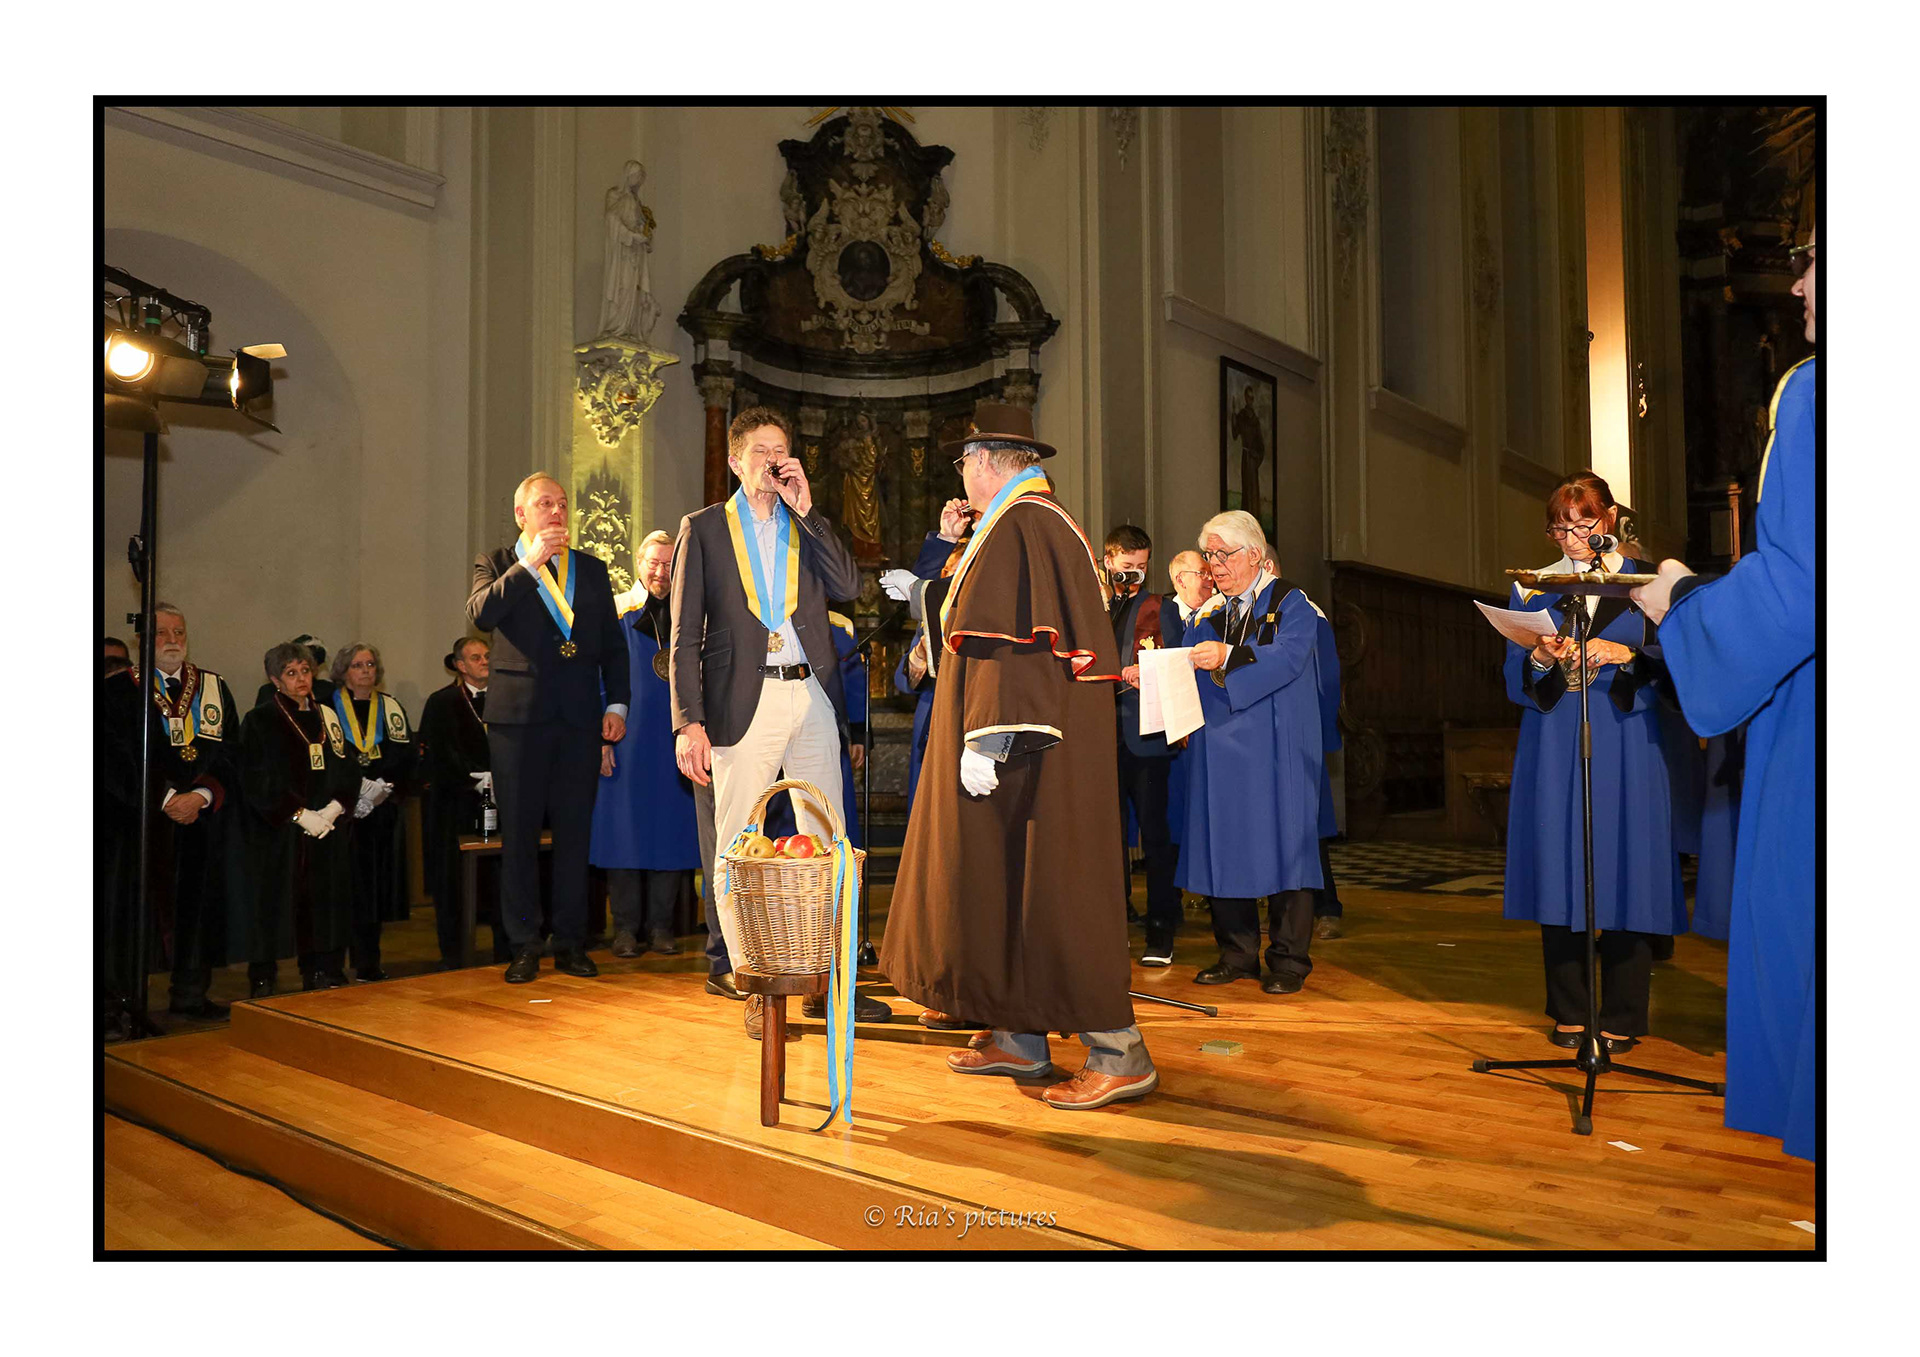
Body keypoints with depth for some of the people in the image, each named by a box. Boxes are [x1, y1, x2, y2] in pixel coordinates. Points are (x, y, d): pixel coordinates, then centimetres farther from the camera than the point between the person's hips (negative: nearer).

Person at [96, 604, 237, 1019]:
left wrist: (201, 796, -12)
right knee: (133, 909, 0)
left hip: (201, 819, 3)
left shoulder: (215, 689, 9)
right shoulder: (118, 690, 1)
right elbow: (117, 760, -7)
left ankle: (190, 996, 17)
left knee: (196, 906, 7)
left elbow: (228, 755, 4)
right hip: (137, 822, -3)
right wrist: (166, 799, -15)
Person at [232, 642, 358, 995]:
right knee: (272, 909, -3)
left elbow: (349, 770, 9)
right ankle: (262, 983, 5)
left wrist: (333, 809, -8)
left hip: (329, 831, 4)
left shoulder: (327, 717, 13)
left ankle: (322, 978, 11)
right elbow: (257, 782, -8)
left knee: (323, 909, 5)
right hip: (277, 836, -4)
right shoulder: (260, 721, 0)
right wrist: (300, 815, -15)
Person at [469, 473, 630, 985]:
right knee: (519, 836, 2)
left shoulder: (592, 568, 16)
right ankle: (524, 946, 11)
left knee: (574, 833, 4)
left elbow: (613, 644, 15)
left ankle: (571, 942, 14)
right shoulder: (498, 565, 8)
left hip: (580, 718, 2)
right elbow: (480, 614, -12)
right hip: (518, 716, -2)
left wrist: (617, 703, 5)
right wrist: (529, 564, -14)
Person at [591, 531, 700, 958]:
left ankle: (660, 924, 12)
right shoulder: (615, 612, 3)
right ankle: (626, 926, 9)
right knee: (625, 824, 0)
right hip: (627, 740, -2)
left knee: (670, 827, 3)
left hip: (673, 740, 2)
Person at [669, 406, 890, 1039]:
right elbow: (686, 636, 0)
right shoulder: (702, 528, 6)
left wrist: (806, 510, -4)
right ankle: (753, 988, 11)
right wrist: (689, 722, -9)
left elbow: (849, 586, -2)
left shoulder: (807, 525, 16)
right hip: (743, 702, -3)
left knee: (827, 842, 5)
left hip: (811, 697, 3)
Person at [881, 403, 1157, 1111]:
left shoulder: (1017, 527, -15)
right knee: (1008, 885, 14)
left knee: (1039, 890, -7)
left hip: (1025, 749, -11)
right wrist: (928, 594, 33)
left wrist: (985, 739, -25)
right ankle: (1021, 1040, 22)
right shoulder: (1042, 520, 18)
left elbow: (1008, 639, -23)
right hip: (1040, 741, 11)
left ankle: (1119, 1054, -2)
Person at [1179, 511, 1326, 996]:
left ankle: (1288, 960, 5)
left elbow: (1288, 658, -16)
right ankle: (1238, 954, 15)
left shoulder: (1290, 604, 2)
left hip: (1274, 748, -5)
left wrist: (1228, 656, -29)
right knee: (1223, 846, 4)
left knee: (1280, 844, -4)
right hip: (1218, 748, 5)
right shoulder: (1207, 614, 17)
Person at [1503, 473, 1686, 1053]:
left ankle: (1622, 1019, 8)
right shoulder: (1532, 589, 12)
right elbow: (1516, 680, 7)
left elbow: (1671, 664, 0)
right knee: (1558, 870, 1)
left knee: (1623, 870, -2)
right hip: (1553, 749, 2)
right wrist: (1540, 658, -13)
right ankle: (1569, 1012, 12)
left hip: (1625, 748, -1)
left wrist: (1625, 655, -17)